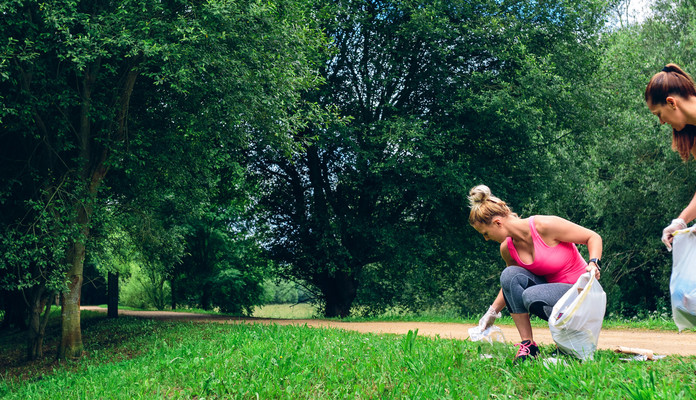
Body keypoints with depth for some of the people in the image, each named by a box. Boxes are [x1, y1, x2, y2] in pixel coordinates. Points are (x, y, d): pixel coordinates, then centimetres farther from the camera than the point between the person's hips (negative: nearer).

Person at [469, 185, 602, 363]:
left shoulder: (544, 226, -22)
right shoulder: (507, 249, -3)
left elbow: (593, 237, -12)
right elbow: (510, 283, 17)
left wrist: (593, 263, -29)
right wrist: (492, 313, 12)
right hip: (549, 286, 6)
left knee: (532, 296, -34)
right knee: (509, 275, -21)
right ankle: (528, 344, -18)